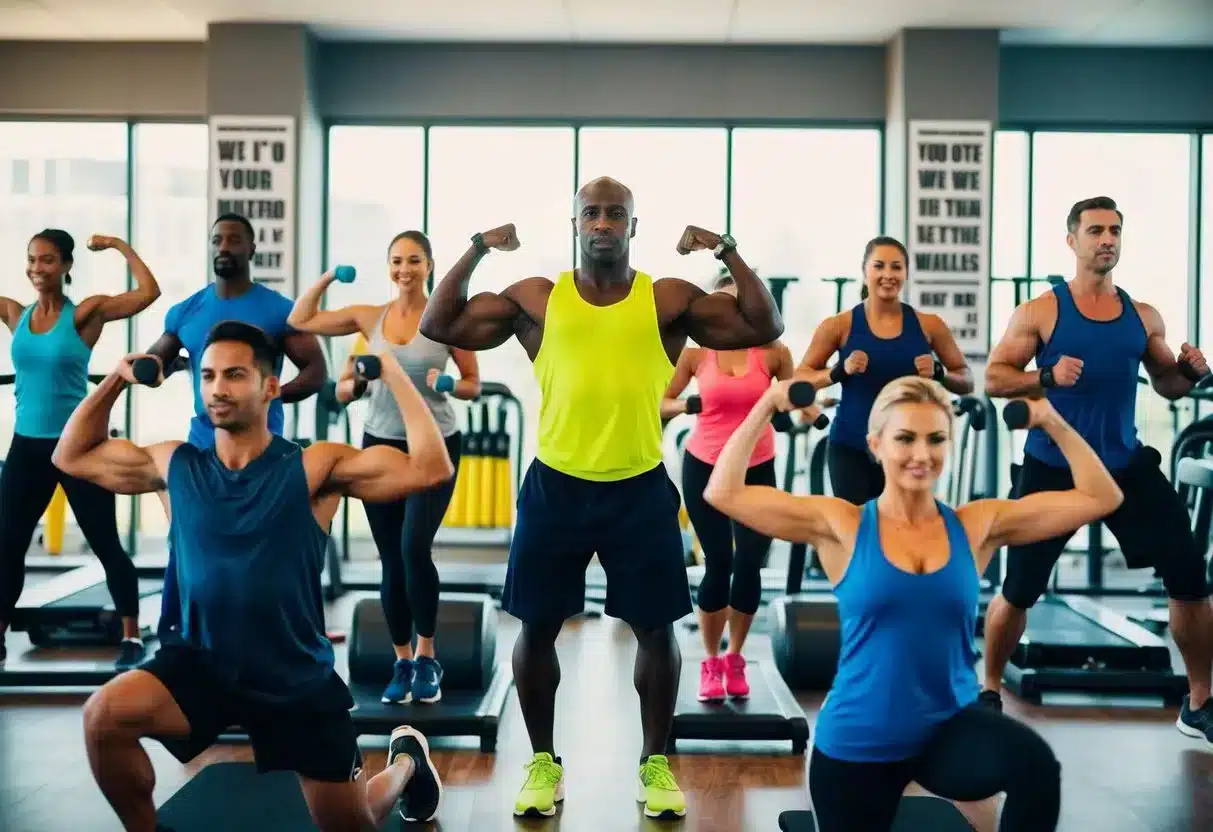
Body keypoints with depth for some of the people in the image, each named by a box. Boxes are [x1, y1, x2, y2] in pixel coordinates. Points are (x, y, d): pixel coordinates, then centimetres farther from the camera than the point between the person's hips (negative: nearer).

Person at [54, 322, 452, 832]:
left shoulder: (315, 467, -13)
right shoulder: (176, 466, -1)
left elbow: (430, 469, -23)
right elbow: (71, 456, 12)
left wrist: (393, 373, -19)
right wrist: (116, 380, 2)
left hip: (298, 680, -2)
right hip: (201, 664, 2)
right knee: (103, 717, -27)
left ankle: (406, 758, 47)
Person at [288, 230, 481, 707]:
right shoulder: (369, 318, 3)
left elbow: (474, 385, 1)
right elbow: (299, 320, 7)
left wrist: (447, 385, -18)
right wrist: (335, 294, -2)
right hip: (380, 445, 3)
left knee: (415, 548, -20)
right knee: (391, 561, 8)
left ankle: (427, 660, -2)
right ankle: (402, 664, 21)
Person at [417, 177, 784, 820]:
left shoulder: (670, 300, 2)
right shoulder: (536, 299, 3)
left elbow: (764, 329, -3)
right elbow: (438, 326, 2)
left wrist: (729, 253, -10)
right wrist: (476, 251, -6)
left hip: (641, 489, 0)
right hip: (555, 487, 1)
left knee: (656, 628, 6)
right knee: (537, 626, 6)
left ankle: (655, 763, 24)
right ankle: (543, 761, 24)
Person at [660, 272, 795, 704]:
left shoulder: (772, 350, -3)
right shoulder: (695, 351, -4)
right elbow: (662, 401, -1)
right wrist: (685, 405, -21)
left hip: (757, 468, 1)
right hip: (704, 466, -1)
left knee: (750, 563, 1)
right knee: (718, 563, 0)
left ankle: (735, 659, 22)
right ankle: (710, 663, 17)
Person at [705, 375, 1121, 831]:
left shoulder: (977, 525, 0)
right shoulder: (842, 526, -6)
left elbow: (1100, 498, 3)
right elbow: (723, 493, -10)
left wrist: (1052, 423, -2)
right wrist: (767, 407, -9)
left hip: (950, 728, 0)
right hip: (856, 745, 0)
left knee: (1036, 766, -32)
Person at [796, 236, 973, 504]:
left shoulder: (928, 325, 2)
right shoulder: (840, 325, -3)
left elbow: (966, 382, 9)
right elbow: (799, 379, 1)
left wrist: (939, 374, -12)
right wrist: (840, 371, -16)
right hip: (850, 447, -1)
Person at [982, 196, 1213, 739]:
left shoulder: (1144, 317, 6)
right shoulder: (1040, 313, -5)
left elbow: (1165, 385, 16)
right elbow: (993, 378, -8)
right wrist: (1046, 376, -25)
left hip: (1126, 465, 3)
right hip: (1053, 467, -3)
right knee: (1019, 589, 1)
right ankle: (989, 693, 24)